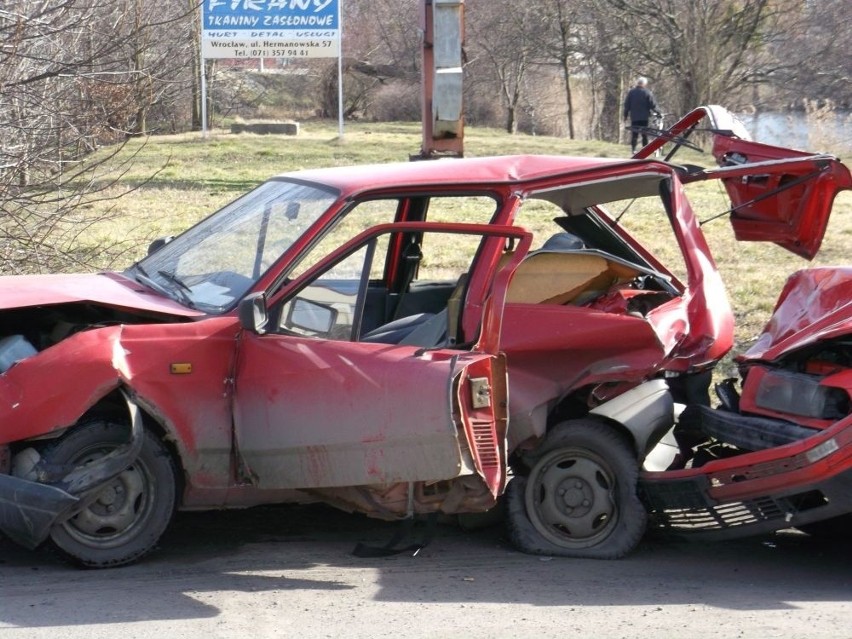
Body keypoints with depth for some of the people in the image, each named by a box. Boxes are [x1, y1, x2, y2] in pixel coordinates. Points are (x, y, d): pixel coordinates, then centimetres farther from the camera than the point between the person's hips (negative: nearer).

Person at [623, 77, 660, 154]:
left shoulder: (631, 92, 3)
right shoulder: (647, 92, -5)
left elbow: (627, 105, 5)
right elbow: (652, 105, -7)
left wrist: (625, 115, 12)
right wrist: (657, 112, 7)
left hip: (634, 116, 2)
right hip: (644, 116, -2)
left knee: (634, 133, 4)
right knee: (645, 134, 5)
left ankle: (633, 149, -4)